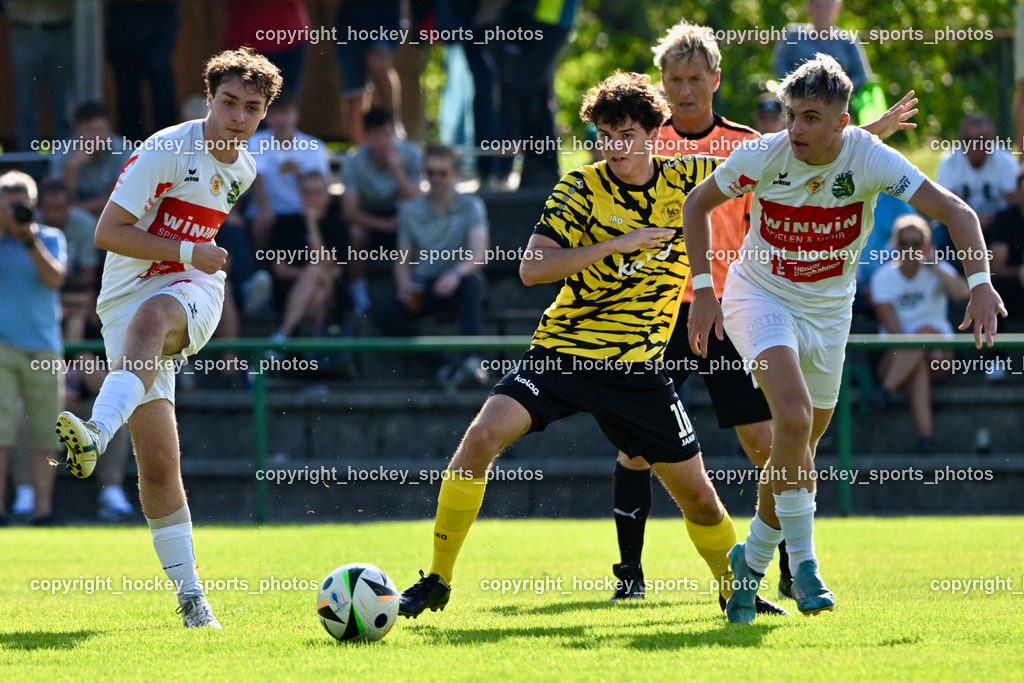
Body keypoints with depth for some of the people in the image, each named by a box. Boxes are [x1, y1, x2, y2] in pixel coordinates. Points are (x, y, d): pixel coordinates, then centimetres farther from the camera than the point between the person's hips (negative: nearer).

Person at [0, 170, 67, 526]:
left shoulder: (51, 238, 11)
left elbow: (54, 278, -5)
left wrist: (30, 239, -13)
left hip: (44, 347, 2)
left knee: (44, 433, 0)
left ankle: (43, 507, 2)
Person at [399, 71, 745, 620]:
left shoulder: (685, 179, 1)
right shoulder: (583, 188, -6)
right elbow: (532, 268, -15)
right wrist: (617, 243, -21)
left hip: (637, 367, 2)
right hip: (563, 351, -2)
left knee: (697, 496, 4)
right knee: (482, 436, -24)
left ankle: (737, 592, 32)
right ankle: (436, 581, -13)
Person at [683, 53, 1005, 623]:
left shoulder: (869, 159, -20)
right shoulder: (762, 157, -19)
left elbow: (955, 211, -24)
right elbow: (698, 204, 0)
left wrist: (980, 281, -38)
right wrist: (704, 289, -5)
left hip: (828, 309, 3)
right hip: (759, 295, -2)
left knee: (799, 448, 9)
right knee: (794, 414, -26)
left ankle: (753, 561, 31)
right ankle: (802, 563, -17)